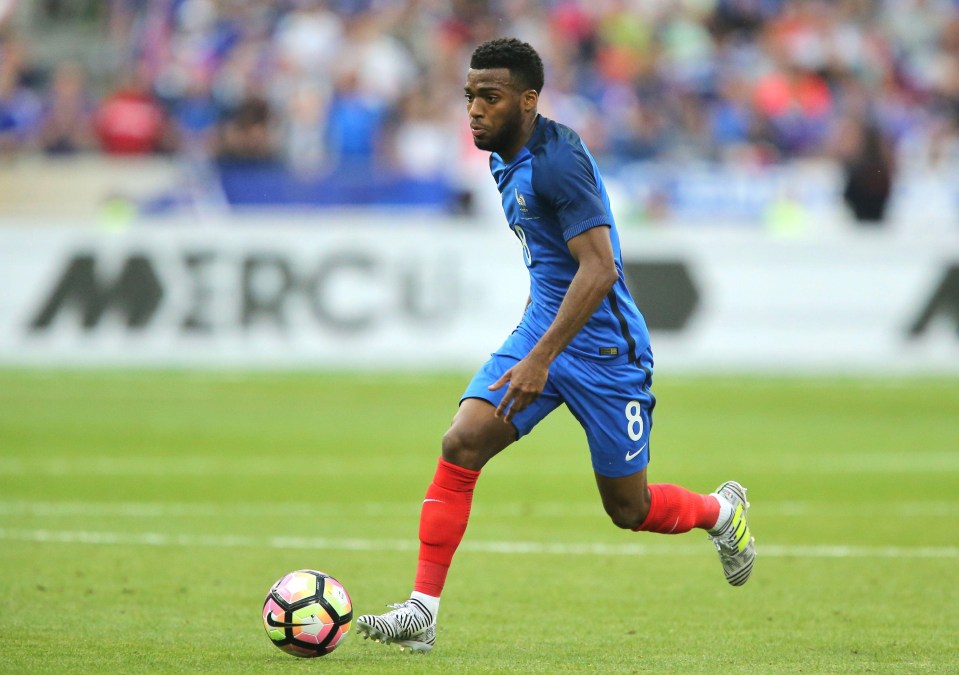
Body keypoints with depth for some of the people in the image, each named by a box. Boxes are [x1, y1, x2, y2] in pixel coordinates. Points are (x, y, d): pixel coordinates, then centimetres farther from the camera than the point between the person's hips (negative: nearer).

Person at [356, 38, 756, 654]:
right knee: (461, 446, -13)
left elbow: (599, 268, -28)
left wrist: (540, 360, -32)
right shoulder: (508, 160, 7)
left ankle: (723, 512, 37)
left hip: (604, 349, -8)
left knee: (629, 510, 5)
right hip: (541, 330, 8)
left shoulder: (556, 159, -22)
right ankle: (423, 611, -14)